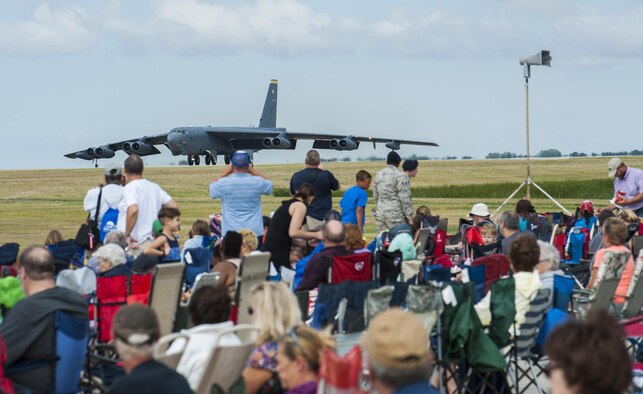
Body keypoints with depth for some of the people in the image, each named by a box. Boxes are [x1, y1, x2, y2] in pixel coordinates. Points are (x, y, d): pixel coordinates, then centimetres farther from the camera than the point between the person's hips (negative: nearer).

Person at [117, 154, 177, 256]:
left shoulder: (129, 188, -11)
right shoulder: (155, 187, 12)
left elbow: (133, 210, -29)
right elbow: (173, 207, 9)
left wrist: (127, 234, -21)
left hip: (134, 245, -8)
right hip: (151, 242, 8)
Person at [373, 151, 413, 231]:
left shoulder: (378, 175, 11)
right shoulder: (400, 176, -11)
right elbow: (405, 199, -14)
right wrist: (410, 217, -10)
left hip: (380, 214, 7)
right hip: (396, 215, -7)